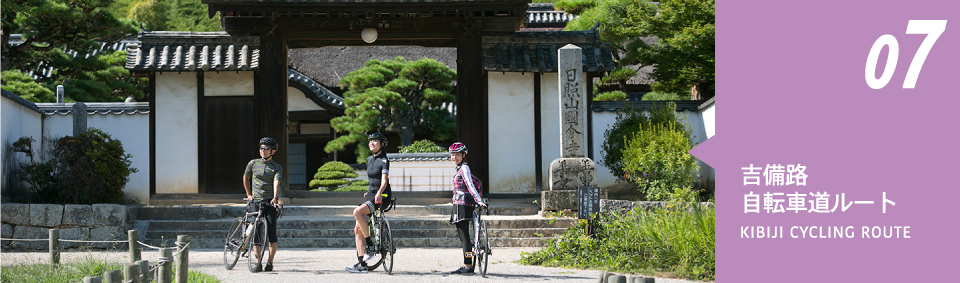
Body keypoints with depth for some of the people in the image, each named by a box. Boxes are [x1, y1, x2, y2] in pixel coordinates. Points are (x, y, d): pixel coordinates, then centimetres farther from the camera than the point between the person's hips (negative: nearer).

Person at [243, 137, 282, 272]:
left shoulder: (277, 168, 1)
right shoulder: (253, 163, 8)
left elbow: (276, 183, -16)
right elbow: (246, 177, 25)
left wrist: (275, 198, -32)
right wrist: (249, 194, 22)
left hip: (270, 203, -2)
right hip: (255, 202, 2)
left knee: (272, 233, -7)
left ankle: (270, 262, 4)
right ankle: (258, 263, -8)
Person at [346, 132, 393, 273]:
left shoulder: (384, 161, -9)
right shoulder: (369, 160, 14)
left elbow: (384, 181, -22)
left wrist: (379, 192, -38)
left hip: (382, 196, -8)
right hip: (371, 195, 9)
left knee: (357, 212, -32)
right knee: (358, 229, 0)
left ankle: (370, 246, -22)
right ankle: (361, 264, 1)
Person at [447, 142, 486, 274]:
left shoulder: (464, 168, -9)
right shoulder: (461, 168, 18)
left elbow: (470, 185, -20)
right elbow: (476, 182, 23)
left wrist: (479, 201, -27)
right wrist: (478, 199, 21)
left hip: (463, 204, -10)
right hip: (460, 205, 10)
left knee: (464, 236, -10)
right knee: (462, 235, 11)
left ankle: (468, 266, -10)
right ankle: (466, 266, 14)